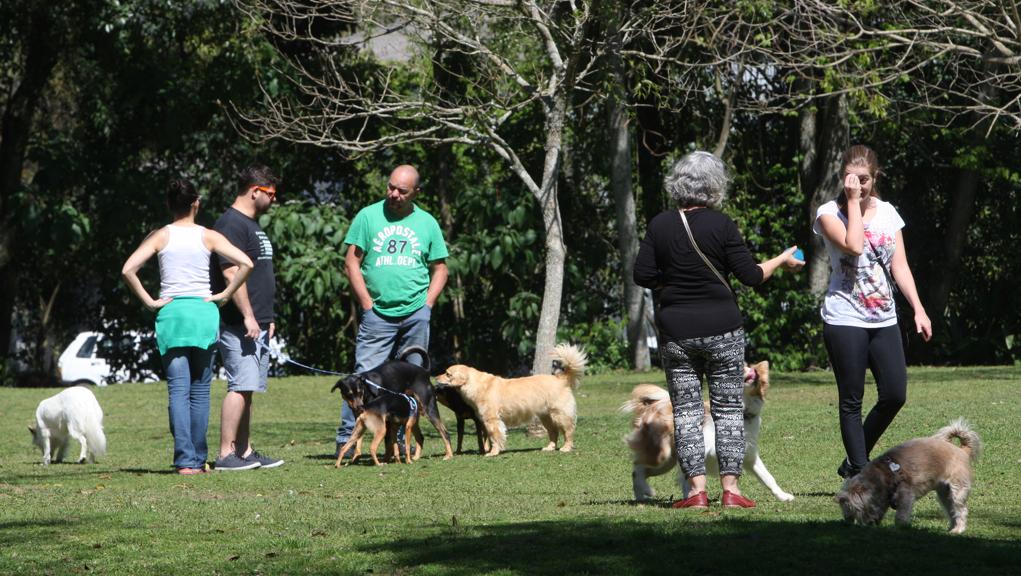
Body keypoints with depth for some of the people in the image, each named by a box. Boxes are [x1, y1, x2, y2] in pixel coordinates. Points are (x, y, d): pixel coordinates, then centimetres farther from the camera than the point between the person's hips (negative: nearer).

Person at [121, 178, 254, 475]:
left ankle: (186, 460, -12)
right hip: (203, 313, 0)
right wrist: (224, 294, 0)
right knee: (200, 390, 8)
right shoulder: (208, 236, 2)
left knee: (178, 390, -2)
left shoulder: (159, 237, 1)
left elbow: (128, 270, -10)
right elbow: (245, 264, -7)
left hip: (171, 314, 0)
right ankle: (198, 459, 9)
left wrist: (149, 302, -2)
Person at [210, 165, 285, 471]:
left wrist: (267, 318, 24)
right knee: (240, 387, -13)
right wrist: (248, 317, -21)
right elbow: (231, 273, -20)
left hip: (257, 323, 10)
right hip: (238, 324, -10)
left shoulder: (252, 224, 20)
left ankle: (245, 452, 14)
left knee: (247, 389, 11)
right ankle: (226, 455, -13)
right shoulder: (231, 224, -13)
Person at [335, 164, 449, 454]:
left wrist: (427, 304, 1)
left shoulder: (427, 223, 9)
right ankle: (345, 438, -10)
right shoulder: (368, 216, 2)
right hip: (377, 314, -3)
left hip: (416, 314, 3)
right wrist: (367, 304, -5)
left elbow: (440, 269, 15)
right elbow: (351, 262, 2)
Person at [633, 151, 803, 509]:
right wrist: (783, 261, 11)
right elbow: (751, 276, -6)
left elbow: (642, 275, 0)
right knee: (728, 409, 6)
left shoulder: (660, 225, 0)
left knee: (686, 411, 6)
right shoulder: (720, 224, -8)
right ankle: (730, 489, 2)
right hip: (722, 330, -2)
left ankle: (697, 491, 0)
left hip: (675, 331, 2)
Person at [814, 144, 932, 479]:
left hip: (883, 320, 5)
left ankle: (854, 463, 15)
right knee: (852, 401, -2)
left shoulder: (887, 213, 11)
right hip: (845, 320, -5)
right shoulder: (829, 213, -3)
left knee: (895, 395, -2)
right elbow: (852, 245, -21)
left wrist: (918, 309, 1)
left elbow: (899, 266, 10)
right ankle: (860, 473, 3)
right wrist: (853, 202, -14)